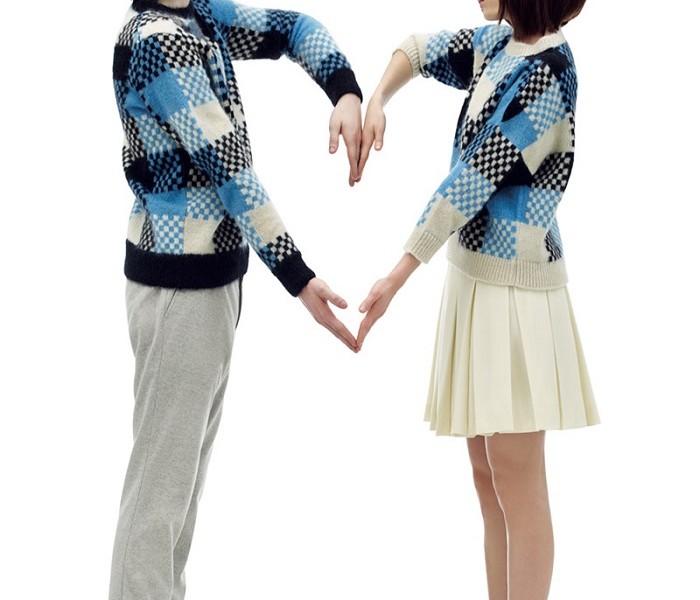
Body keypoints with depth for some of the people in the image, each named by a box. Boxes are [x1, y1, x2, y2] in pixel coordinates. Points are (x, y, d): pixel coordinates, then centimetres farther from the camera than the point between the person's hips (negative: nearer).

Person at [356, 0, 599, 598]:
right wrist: (376, 101, 3)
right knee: (487, 476, 13)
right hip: (476, 275, 9)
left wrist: (399, 275, -18)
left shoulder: (547, 70, -17)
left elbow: (474, 183, -19)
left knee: (517, 485, -3)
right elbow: (423, 49, 24)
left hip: (514, 285, -9)